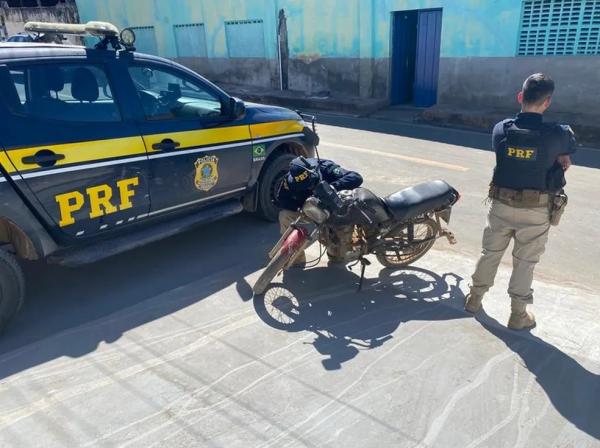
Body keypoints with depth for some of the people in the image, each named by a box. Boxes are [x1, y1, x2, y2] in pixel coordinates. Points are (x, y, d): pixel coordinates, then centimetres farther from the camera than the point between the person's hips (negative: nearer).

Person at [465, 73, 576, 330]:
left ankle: (474, 298, 33)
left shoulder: (500, 130, -8)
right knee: (524, 263, 11)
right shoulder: (558, 135, -14)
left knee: (490, 253, 19)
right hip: (536, 211, -2)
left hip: (502, 205, 2)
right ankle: (518, 315, 23)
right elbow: (568, 149, 8)